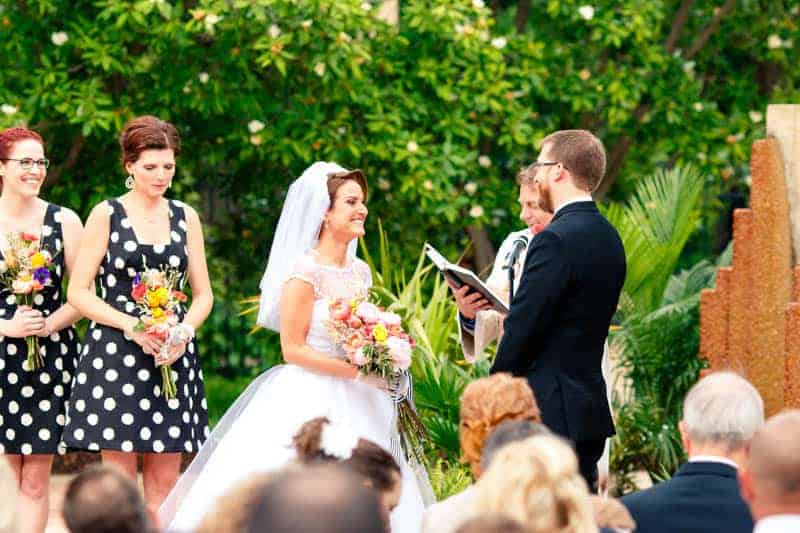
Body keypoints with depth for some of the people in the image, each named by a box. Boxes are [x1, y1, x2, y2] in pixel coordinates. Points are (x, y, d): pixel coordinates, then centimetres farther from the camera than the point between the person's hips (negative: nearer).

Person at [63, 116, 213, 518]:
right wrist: (132, 326, -15)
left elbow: (203, 294, 14)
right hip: (115, 356, -3)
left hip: (171, 356, 3)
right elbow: (79, 292, -2)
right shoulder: (107, 215, 1)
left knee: (164, 484, 2)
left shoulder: (185, 218, 12)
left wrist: (185, 330, -7)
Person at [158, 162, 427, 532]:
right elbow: (293, 349, -14)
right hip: (308, 400, -7)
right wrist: (358, 373, -17)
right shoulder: (304, 271, -12)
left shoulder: (360, 272, 11)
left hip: (350, 405, 7)